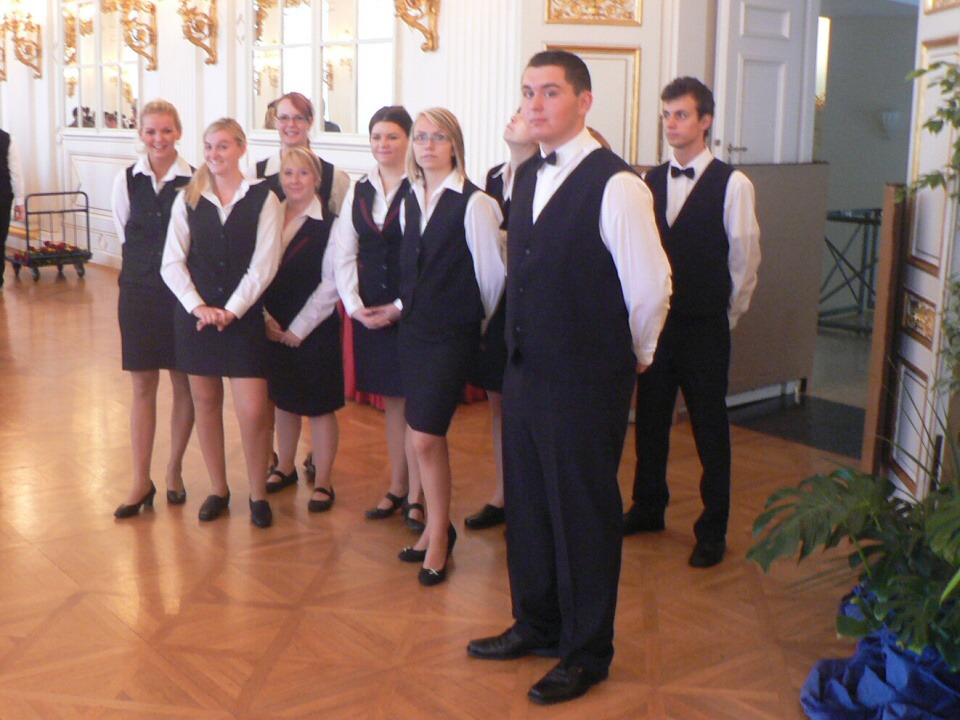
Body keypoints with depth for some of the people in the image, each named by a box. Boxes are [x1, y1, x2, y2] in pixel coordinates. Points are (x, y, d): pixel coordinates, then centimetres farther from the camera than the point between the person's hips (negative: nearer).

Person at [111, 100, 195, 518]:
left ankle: (174, 470, 24)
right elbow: (125, 236, 9)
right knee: (143, 385, 6)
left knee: (183, 383, 8)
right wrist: (146, 267, 4)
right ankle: (141, 481, 12)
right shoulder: (126, 180, 1)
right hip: (139, 291, 2)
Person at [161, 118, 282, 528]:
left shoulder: (263, 199, -2)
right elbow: (172, 263, 1)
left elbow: (264, 265, -7)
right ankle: (218, 490, 24)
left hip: (244, 316, -2)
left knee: (254, 412, -6)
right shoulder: (187, 199, 5)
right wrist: (199, 307, -12)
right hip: (195, 315, 3)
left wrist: (231, 310, -14)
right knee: (206, 404, 9)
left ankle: (258, 495, 13)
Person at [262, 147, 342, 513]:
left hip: (315, 330, -5)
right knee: (283, 400, 16)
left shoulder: (329, 225, -10)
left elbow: (331, 284, -12)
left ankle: (323, 483, 15)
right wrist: (266, 318, -6)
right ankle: (285, 467, 33)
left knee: (320, 407, 4)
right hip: (273, 329, 5)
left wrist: (297, 330, -12)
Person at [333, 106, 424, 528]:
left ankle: (416, 496, 10)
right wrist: (354, 305, -3)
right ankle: (397, 489, 23)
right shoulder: (359, 191, 10)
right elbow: (344, 256, 9)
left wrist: (401, 307, -14)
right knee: (392, 401, 13)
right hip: (369, 312, 5)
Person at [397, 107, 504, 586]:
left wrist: (481, 322, 3)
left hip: (452, 335, -6)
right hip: (413, 328, 6)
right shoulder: (410, 201, 8)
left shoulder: (473, 203, -13)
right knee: (426, 436, 10)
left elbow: (492, 272, -8)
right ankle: (437, 528, 24)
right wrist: (406, 307, 15)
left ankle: (438, 536, 9)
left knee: (425, 438, -8)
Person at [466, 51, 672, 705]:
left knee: (585, 515, 6)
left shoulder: (615, 185, -17)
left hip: (587, 382, -7)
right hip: (526, 372, 8)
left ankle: (587, 652, 25)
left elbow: (651, 288, -14)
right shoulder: (528, 176, 8)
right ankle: (536, 624, 38)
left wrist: (631, 357, 0)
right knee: (527, 504, 18)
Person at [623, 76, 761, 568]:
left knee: (710, 428, 6)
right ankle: (648, 507, 33)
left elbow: (745, 262, -3)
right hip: (653, 321, 4)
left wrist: (724, 319, 2)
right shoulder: (651, 182, 5)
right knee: (650, 419, 14)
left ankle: (712, 529, 19)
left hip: (704, 329, -4)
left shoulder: (732, 185, -8)